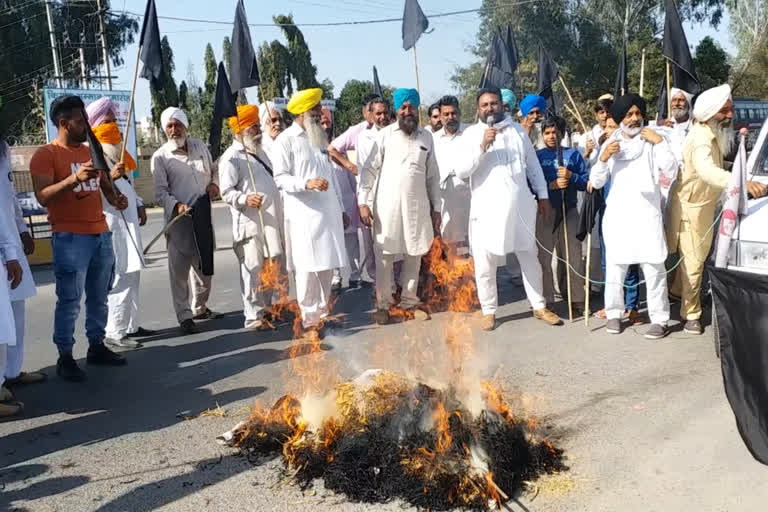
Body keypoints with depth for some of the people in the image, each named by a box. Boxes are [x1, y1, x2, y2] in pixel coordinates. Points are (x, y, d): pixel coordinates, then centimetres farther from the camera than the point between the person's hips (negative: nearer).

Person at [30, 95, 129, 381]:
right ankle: (65, 358, 3)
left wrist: (115, 198, 0)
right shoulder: (45, 154, -7)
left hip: (101, 234, 7)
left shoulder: (91, 151, 15)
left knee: (98, 297, 11)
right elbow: (42, 197, -18)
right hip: (70, 238, -7)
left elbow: (104, 185, 23)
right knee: (69, 301, -6)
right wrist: (74, 178, -31)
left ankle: (97, 347, 21)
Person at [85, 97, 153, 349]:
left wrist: (139, 205, 15)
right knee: (122, 276, -12)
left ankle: (130, 325, 20)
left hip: (127, 219, 10)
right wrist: (109, 178, -32)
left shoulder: (116, 149, 19)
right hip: (110, 222, -9)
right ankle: (114, 332, -6)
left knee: (132, 274, 12)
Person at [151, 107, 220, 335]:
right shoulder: (160, 157, -5)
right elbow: (160, 192, -7)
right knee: (180, 268, -4)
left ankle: (199, 307, 33)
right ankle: (184, 316, 6)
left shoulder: (199, 146, 10)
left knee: (204, 264, 16)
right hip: (179, 218, -5)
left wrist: (214, 184, 2)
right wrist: (177, 205, -24)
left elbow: (213, 170, 22)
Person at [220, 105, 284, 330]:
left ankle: (266, 308, 27)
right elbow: (226, 191, -15)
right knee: (253, 270, -7)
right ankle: (253, 316, 0)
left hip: (270, 221, 8)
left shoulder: (259, 152, 19)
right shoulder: (231, 157, -8)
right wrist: (245, 199, -32)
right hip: (249, 223, -8)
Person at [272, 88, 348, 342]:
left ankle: (323, 313, 22)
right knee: (308, 270, -4)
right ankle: (310, 321, 7)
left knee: (328, 267, 8)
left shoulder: (320, 137, 16)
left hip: (329, 212, 6)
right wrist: (307, 183, -26)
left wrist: (341, 208, 16)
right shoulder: (285, 140, -4)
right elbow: (280, 178, -9)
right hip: (303, 214, -6)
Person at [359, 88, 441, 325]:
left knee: (414, 257, 10)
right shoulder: (384, 135, -2)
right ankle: (383, 304, 15)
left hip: (417, 206, 3)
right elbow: (369, 170, -3)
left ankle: (410, 301, 24)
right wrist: (363, 202, -11)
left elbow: (433, 175, 10)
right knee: (384, 258, 3)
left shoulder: (427, 137, 7)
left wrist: (436, 207, 9)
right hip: (386, 206, -2)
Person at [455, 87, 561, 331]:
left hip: (520, 207, 3)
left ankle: (539, 306, 27)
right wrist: (482, 146, -20)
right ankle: (489, 311, 17)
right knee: (485, 265, 0)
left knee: (530, 258, 13)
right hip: (487, 209, -3)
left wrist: (543, 196, 12)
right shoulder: (471, 133, -1)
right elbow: (461, 171, -11)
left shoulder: (518, 130, 9)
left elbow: (533, 165, 15)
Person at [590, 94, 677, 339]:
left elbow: (671, 170, -5)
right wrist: (603, 158, -9)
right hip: (617, 215, 2)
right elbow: (596, 182, 7)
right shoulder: (610, 144, 11)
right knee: (615, 267, 6)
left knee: (654, 268, -7)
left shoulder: (652, 142, 6)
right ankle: (614, 313, 19)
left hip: (647, 213, -2)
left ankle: (659, 319, -1)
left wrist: (660, 142, -10)